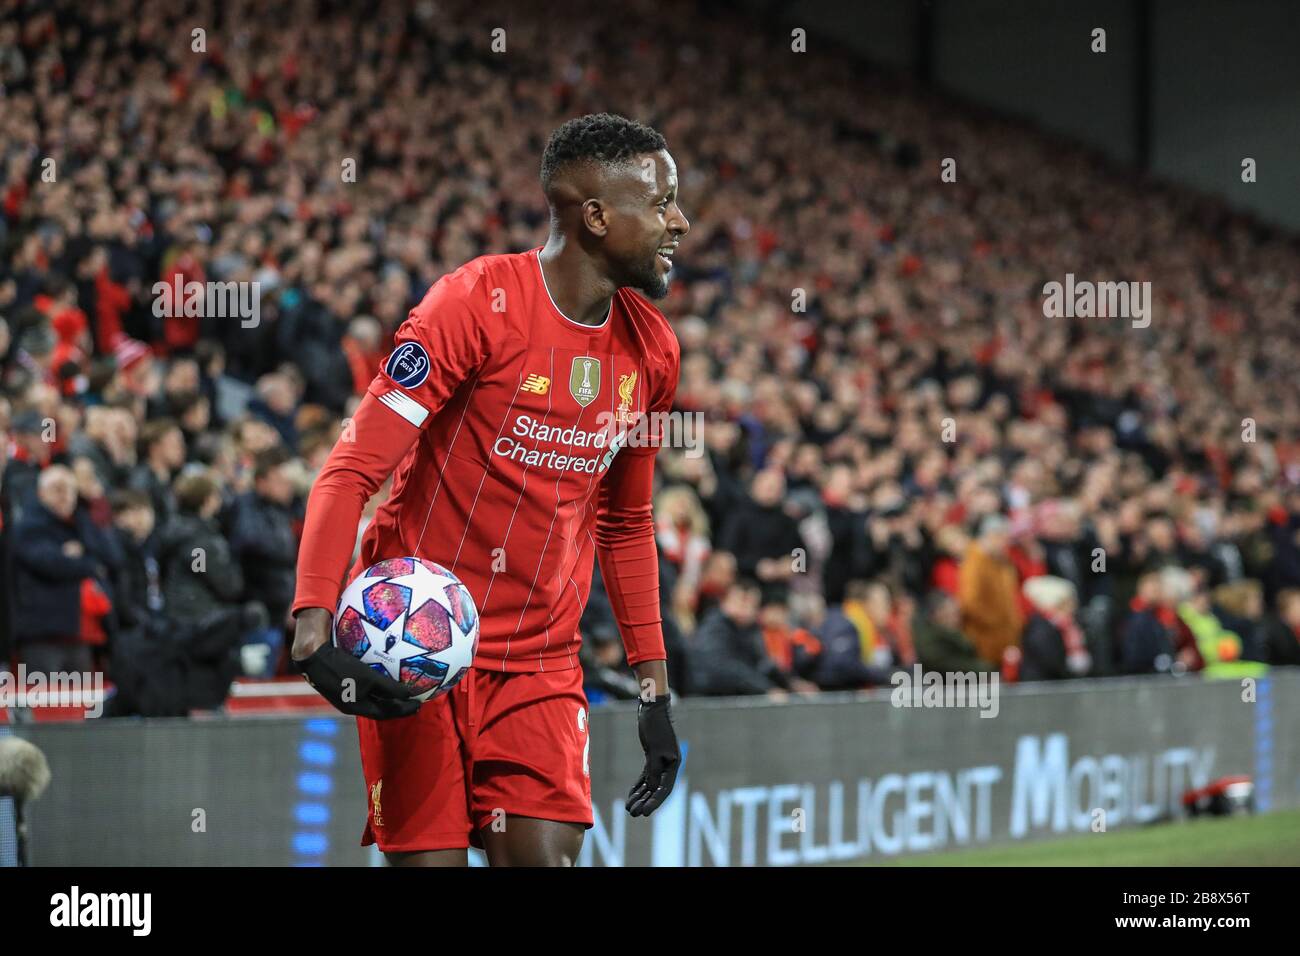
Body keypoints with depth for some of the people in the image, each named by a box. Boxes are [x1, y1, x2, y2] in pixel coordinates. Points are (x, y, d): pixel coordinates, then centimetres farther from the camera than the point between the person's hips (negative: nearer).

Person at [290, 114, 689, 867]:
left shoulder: (652, 350, 6)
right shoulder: (474, 304, -14)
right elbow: (351, 474, -17)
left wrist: (656, 690, 16)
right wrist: (314, 629, -30)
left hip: (542, 658, 5)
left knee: (545, 854, -11)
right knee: (432, 857, -9)